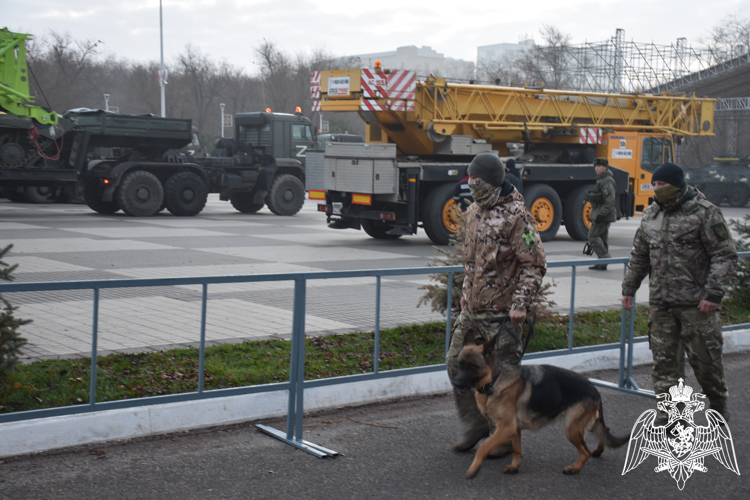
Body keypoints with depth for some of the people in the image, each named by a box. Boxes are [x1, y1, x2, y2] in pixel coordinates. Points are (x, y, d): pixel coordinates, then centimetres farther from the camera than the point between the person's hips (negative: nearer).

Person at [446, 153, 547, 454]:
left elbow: (535, 265, -16)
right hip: (472, 309, 8)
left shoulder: (516, 215, -15)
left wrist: (520, 304, -22)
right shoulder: (473, 212, 11)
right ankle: (475, 424, 24)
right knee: (457, 364, 9)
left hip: (502, 312, -8)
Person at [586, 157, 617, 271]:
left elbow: (610, 201, -22)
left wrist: (601, 214, -24)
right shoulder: (601, 180, 18)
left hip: (603, 215, -10)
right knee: (602, 238, 11)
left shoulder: (607, 181, -15)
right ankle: (602, 263, 15)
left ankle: (604, 257, -12)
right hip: (601, 215, 10)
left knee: (593, 235, -12)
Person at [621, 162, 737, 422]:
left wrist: (713, 293, -16)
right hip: (661, 303, 5)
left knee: (705, 357, 4)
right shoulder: (651, 215, 11)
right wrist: (629, 288, 18)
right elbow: (639, 257, 22)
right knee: (664, 359, 6)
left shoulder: (704, 212, -8)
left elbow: (725, 255, -9)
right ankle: (669, 412, 15)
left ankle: (718, 405, 26)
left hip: (696, 303, -5)